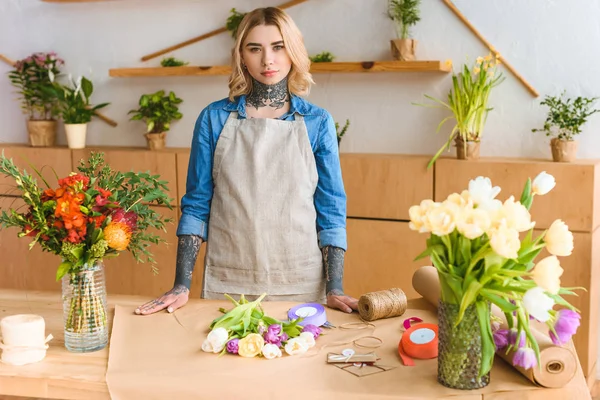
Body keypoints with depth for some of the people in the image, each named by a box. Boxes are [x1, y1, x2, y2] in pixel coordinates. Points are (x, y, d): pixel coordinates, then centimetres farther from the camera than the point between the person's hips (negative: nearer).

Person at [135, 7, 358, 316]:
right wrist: (181, 286, -4)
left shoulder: (317, 123, 0)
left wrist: (334, 289, -7)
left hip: (300, 283, 0)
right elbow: (196, 204, 1)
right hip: (227, 282, 0)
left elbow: (331, 209, 0)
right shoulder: (214, 118, -1)